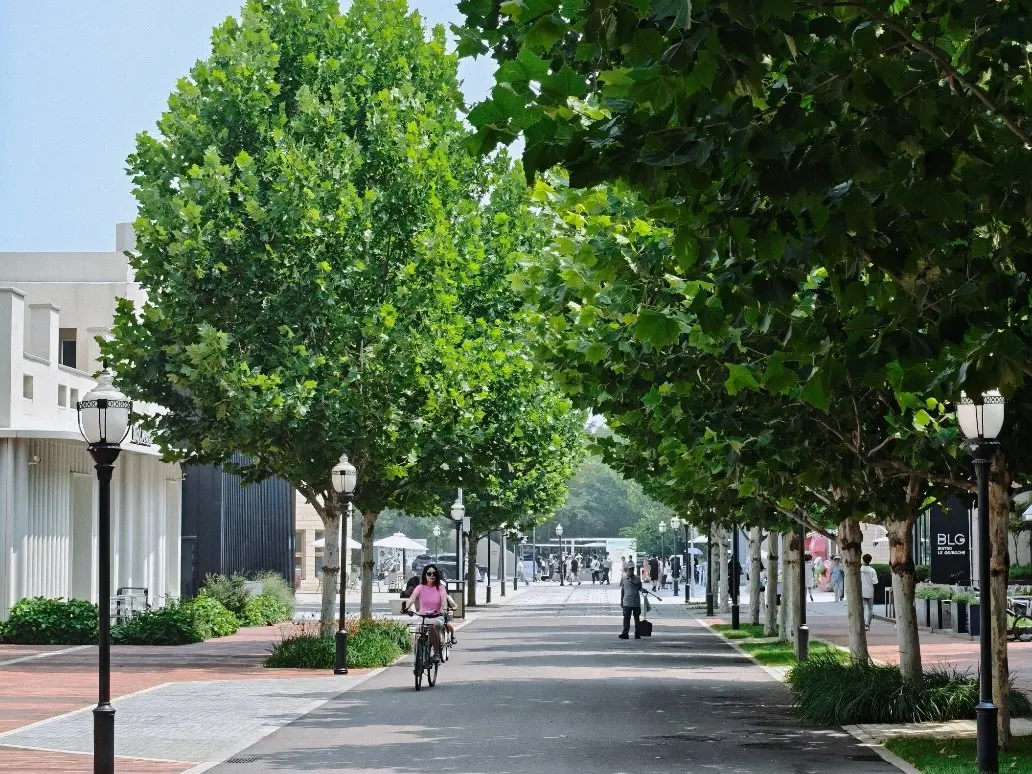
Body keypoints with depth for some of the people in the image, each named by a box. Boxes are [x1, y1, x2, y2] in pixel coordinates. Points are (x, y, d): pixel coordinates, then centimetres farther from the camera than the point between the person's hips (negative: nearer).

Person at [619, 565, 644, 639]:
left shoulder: (637, 578, 5)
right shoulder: (624, 579, 6)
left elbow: (640, 588, 10)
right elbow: (622, 590, 13)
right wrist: (621, 601, 12)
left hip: (636, 602, 1)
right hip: (626, 602, -1)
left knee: (637, 618, 6)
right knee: (626, 617, -9)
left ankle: (637, 634, 12)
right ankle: (625, 633, -10)